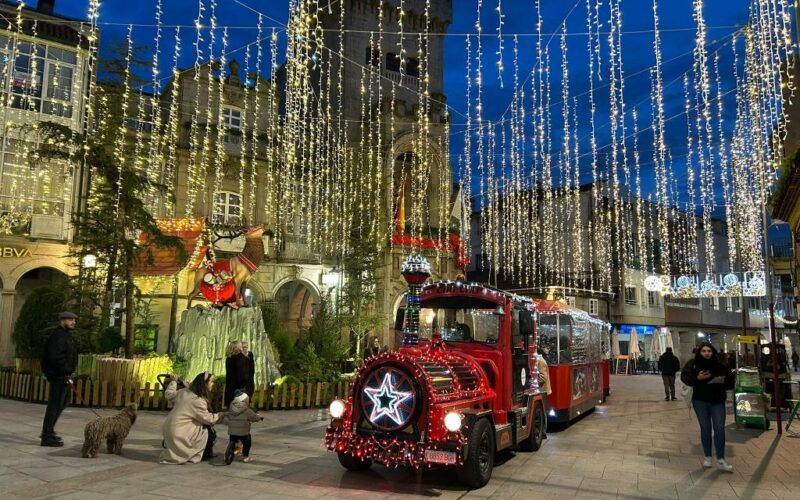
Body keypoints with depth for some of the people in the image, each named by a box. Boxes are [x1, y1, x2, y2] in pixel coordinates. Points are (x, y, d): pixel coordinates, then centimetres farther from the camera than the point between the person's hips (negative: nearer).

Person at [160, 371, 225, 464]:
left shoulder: (184, 392, 4)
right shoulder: (198, 401, -20)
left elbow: (169, 394, 21)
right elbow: (208, 419, -15)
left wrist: (174, 382, 35)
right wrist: (222, 416, 0)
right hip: (179, 434, -9)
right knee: (210, 432, 0)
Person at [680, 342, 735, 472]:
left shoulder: (720, 365, 0)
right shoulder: (693, 364, -2)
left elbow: (731, 380, 4)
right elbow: (684, 377, -11)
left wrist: (723, 381, -16)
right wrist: (697, 378, -27)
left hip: (717, 401, 0)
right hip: (700, 401, 0)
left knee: (719, 429, -4)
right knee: (705, 428, 8)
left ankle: (721, 460, 5)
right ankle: (708, 457, 21)